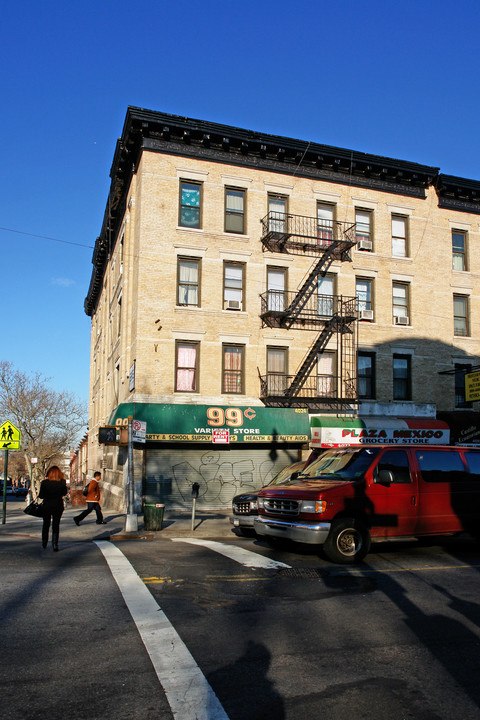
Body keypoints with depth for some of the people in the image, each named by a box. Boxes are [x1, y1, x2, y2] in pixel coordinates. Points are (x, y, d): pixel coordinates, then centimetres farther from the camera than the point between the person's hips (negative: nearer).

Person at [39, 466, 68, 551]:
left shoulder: (44, 483, -11)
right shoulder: (62, 482, -11)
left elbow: (41, 496, -6)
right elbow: (64, 493, 4)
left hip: (47, 506, 1)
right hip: (58, 506, 0)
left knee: (46, 524, 19)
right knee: (56, 525, 8)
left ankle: (44, 543, 28)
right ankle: (55, 544, 0)